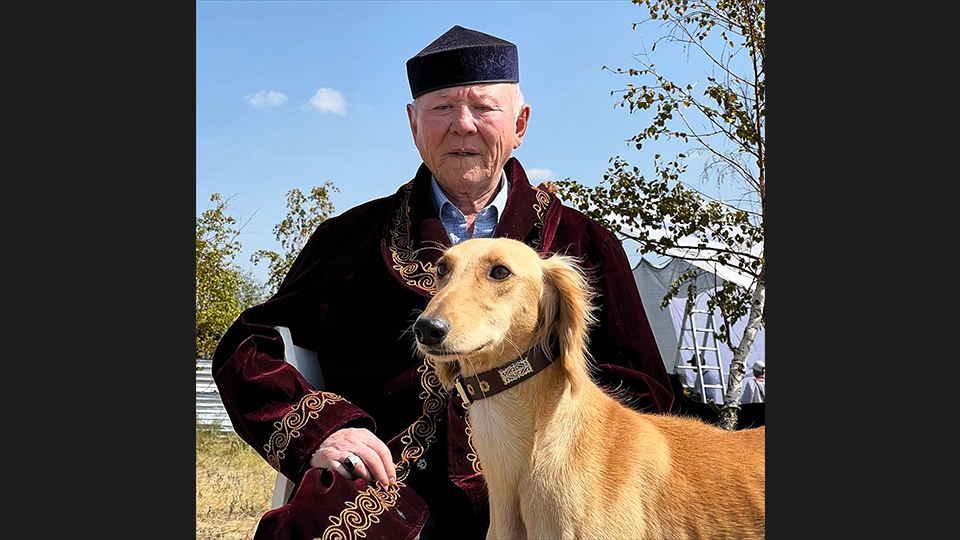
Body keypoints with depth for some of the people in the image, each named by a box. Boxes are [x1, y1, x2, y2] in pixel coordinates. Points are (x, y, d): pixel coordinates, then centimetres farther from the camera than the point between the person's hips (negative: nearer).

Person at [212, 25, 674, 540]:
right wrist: (315, 429, -4)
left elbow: (641, 385, 13)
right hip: (384, 493, -1)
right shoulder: (351, 237, 17)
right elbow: (247, 347, 16)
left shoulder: (584, 244, 15)